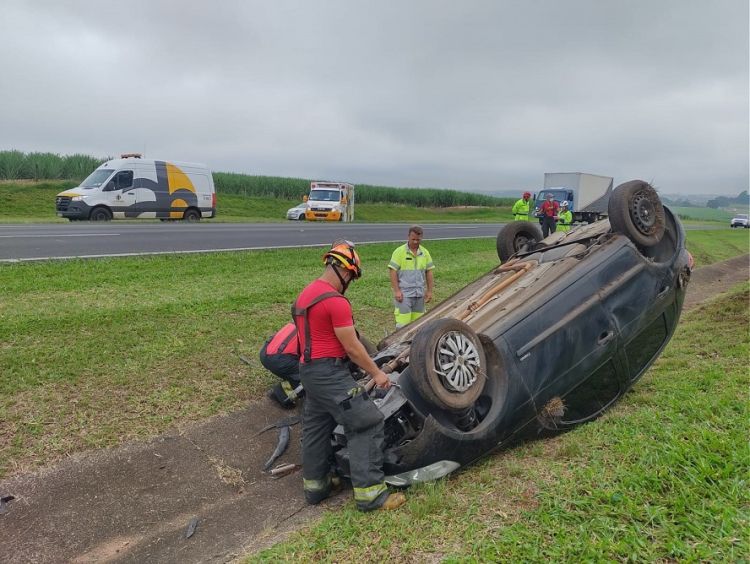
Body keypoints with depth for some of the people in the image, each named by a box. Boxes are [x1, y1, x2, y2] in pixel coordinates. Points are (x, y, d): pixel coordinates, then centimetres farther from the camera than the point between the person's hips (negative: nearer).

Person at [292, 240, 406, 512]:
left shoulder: (306, 294, 11)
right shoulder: (336, 301, -19)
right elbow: (352, 347, -16)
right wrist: (377, 373, -4)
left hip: (309, 370, 10)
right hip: (330, 373, -10)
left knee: (315, 427, 20)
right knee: (367, 423, -5)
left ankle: (315, 485, 32)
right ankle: (369, 493, -1)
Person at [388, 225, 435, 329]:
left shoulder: (425, 253, 9)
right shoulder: (399, 251, -6)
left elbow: (429, 272, 13)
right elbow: (393, 271, -8)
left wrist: (429, 291, 8)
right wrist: (396, 291, -14)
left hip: (419, 294, 5)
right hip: (404, 293, -5)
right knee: (403, 324, -8)